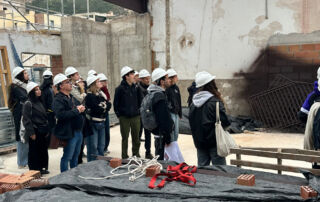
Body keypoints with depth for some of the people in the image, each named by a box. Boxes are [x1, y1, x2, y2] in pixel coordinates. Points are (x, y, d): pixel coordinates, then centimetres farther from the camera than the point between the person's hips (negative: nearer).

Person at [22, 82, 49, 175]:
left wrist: (46, 129, 13)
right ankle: (35, 170, 13)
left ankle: (42, 168, 26)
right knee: (34, 152, 2)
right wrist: (31, 133, -18)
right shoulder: (28, 104, -12)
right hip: (35, 132, -8)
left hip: (42, 132, 8)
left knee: (43, 150, 13)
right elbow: (26, 120, -16)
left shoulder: (39, 102, 12)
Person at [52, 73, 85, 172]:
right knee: (67, 157, 0)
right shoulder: (58, 99, -14)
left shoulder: (71, 97, 17)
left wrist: (81, 109, 5)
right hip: (69, 133, -9)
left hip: (78, 131, 9)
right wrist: (77, 110, -21)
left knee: (75, 156, 20)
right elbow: (61, 114, -29)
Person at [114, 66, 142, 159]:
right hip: (124, 118, -4)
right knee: (125, 138, 6)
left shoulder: (136, 88, 5)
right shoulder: (120, 88, -8)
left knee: (136, 138, 11)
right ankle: (125, 157, 16)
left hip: (135, 116, 4)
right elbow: (116, 103, -3)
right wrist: (119, 114, -5)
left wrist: (138, 111, 7)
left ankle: (136, 155, 24)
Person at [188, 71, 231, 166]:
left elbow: (191, 122, 9)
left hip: (199, 142, 6)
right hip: (214, 142, -6)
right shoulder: (214, 102, -16)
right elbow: (224, 121, -16)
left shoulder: (193, 103, 3)